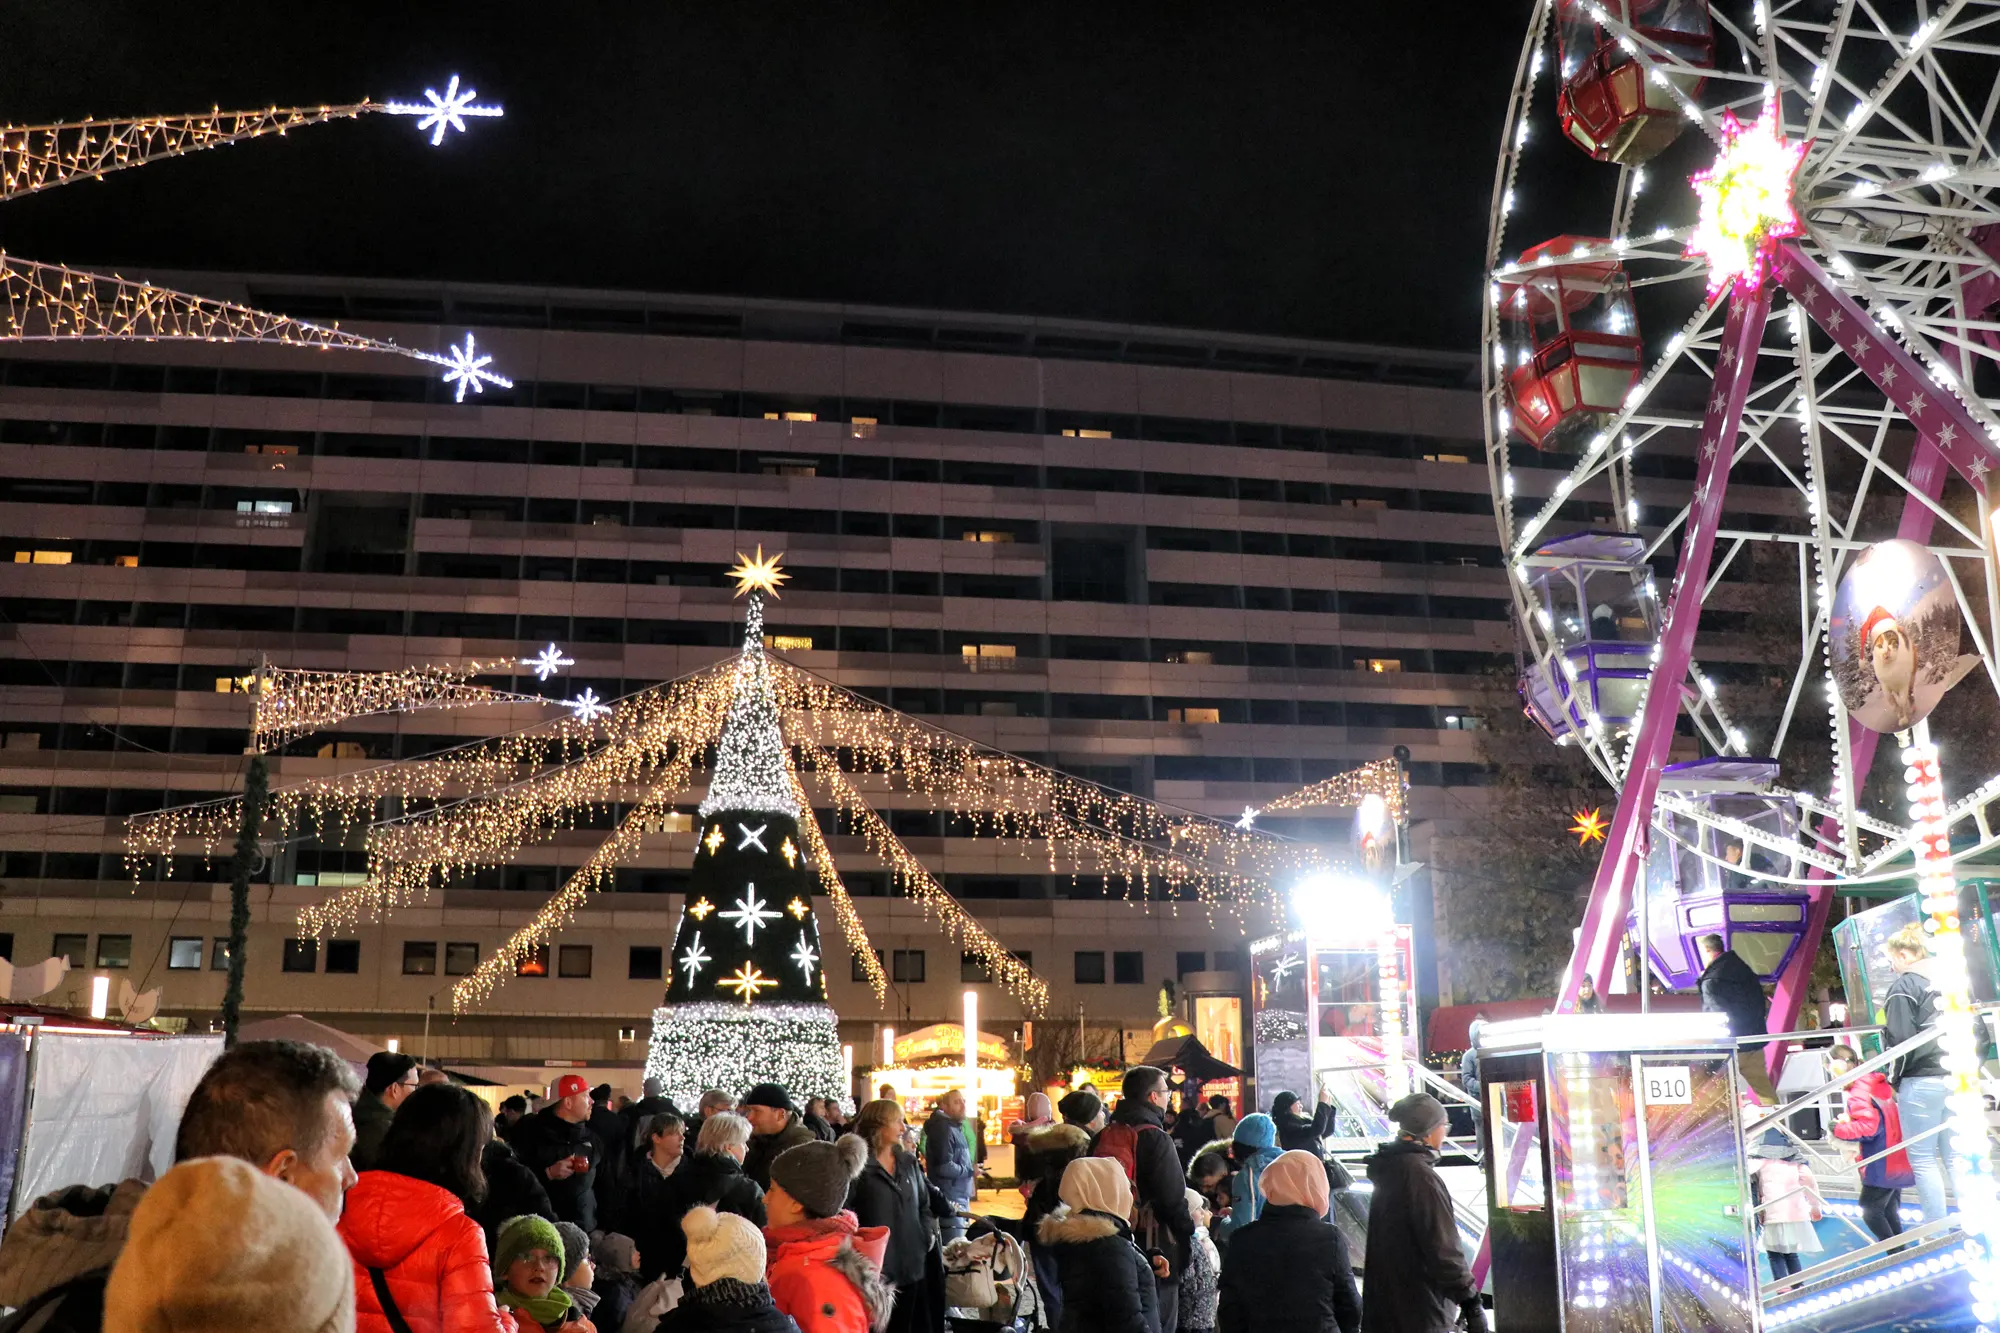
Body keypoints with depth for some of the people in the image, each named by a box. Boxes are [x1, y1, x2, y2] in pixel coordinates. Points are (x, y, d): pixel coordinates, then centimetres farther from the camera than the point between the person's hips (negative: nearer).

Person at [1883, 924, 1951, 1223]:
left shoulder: (1903, 986, -10)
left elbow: (1901, 1038, -16)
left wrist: (1895, 1077, -4)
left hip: (1921, 1082, -7)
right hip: (1955, 1080, 7)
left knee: (1923, 1160, 1)